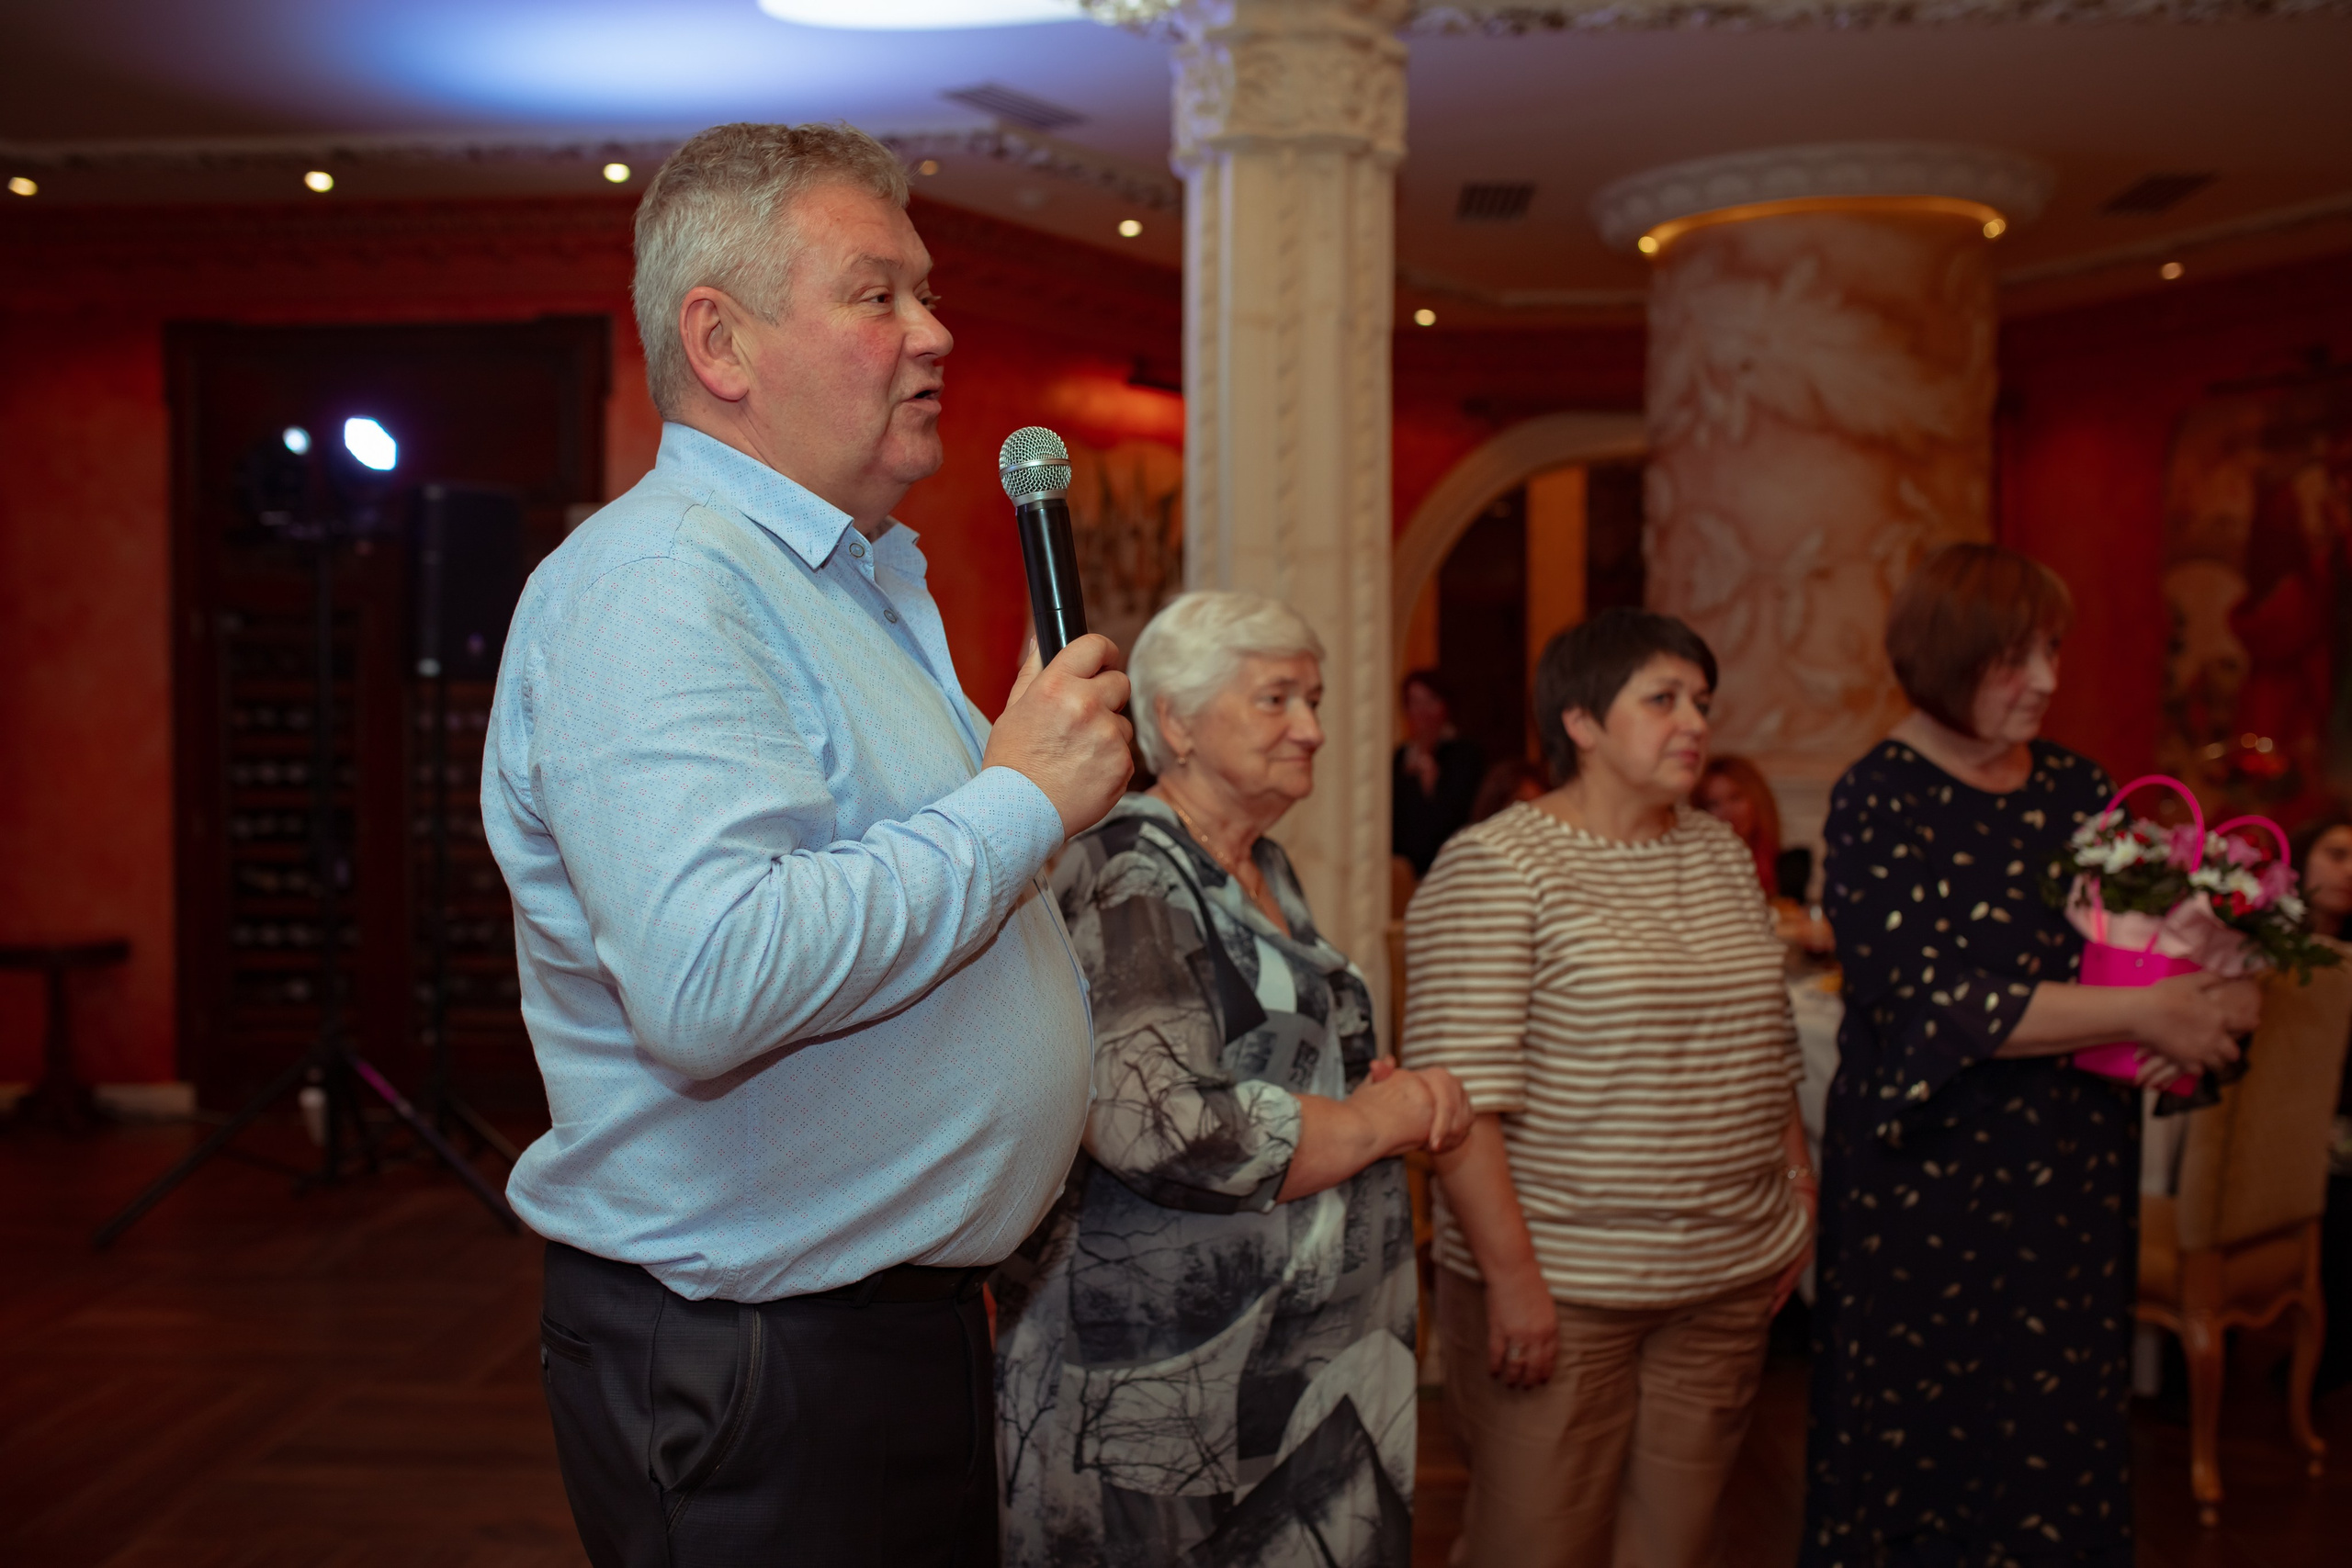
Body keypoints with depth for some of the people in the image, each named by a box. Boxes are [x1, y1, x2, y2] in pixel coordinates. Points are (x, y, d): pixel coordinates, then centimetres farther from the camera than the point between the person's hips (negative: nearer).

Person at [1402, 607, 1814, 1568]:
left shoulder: (1721, 854, 12)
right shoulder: (1495, 866, -11)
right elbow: (1461, 1096, -17)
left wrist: (1797, 1196, 13)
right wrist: (1511, 1273, -19)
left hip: (1728, 1282, 6)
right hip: (1557, 1289, -6)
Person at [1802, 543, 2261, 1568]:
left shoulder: (2077, 789, 7)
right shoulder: (1880, 801, -10)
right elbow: (1928, 1003, -20)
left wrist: (2217, 1003, -8)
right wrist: (2138, 1014, -20)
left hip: (2074, 1178, 5)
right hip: (1929, 1183, -5)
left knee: (2059, 1449, 11)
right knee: (1921, 1456, 6)